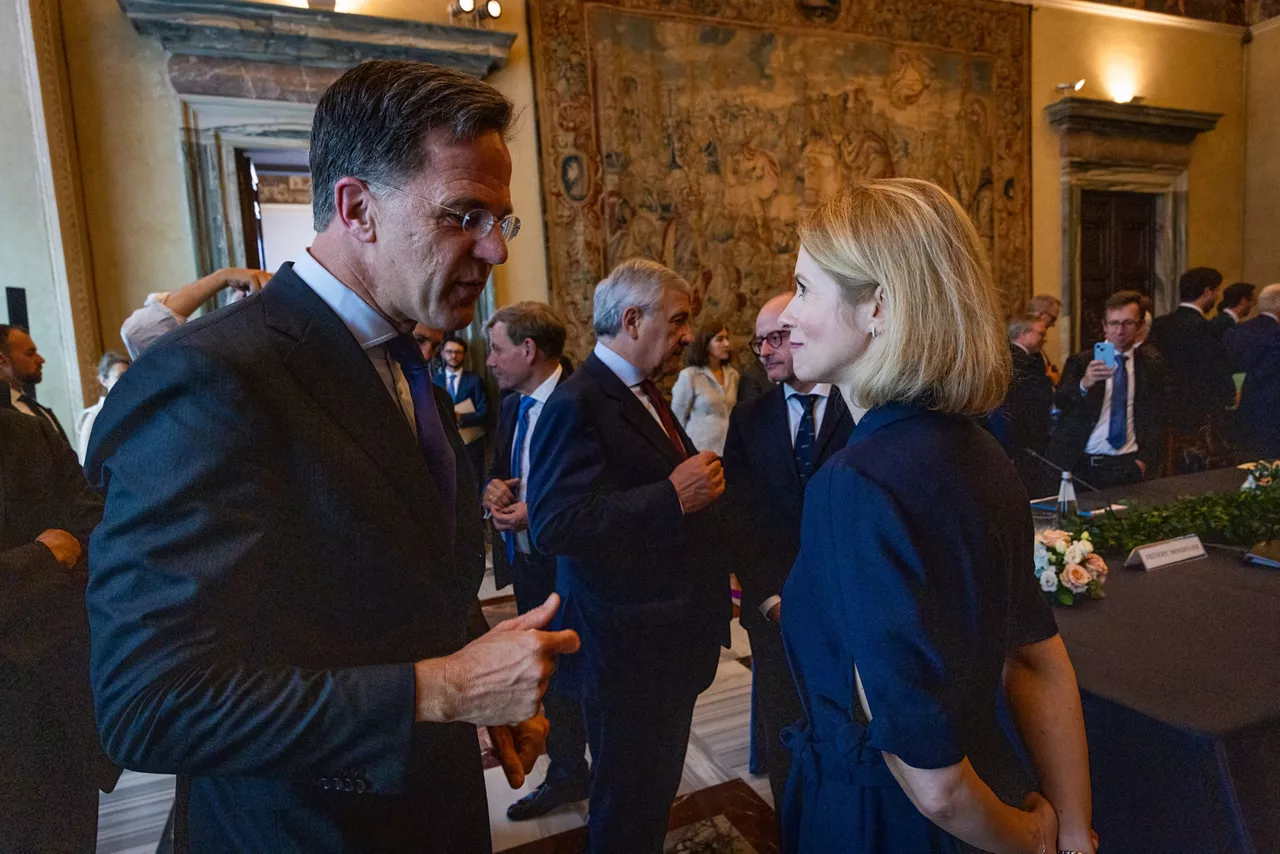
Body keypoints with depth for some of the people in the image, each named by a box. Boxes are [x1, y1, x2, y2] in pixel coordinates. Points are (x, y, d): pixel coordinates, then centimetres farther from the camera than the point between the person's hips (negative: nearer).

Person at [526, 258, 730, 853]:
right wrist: (673, 496, -30)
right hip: (626, 648, -9)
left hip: (671, 637, 9)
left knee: (656, 789, 23)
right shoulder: (579, 405, -20)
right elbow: (553, 525, -31)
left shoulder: (644, 393, 11)